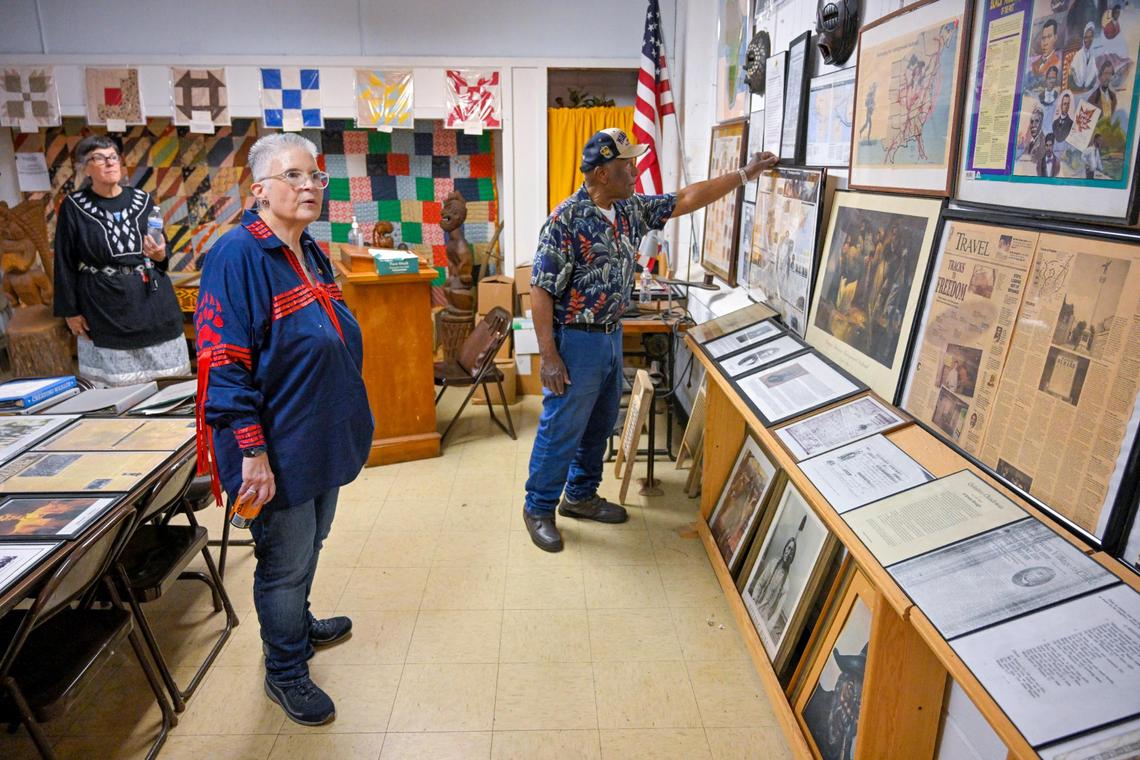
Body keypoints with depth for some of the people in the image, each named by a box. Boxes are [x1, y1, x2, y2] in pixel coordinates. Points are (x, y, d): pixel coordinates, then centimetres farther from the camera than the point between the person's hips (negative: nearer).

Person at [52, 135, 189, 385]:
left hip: (151, 300, 2)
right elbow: (65, 263, 1)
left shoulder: (142, 200, 5)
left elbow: (163, 251, 13)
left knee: (165, 378, 5)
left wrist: (159, 255, -11)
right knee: (115, 382, 3)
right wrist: (70, 311, -1)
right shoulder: (73, 207, -2)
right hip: (104, 307, -2)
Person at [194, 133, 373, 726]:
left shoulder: (309, 252, 8)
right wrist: (252, 450, -24)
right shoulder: (237, 256, -18)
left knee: (310, 543, 25)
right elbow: (222, 364, -22)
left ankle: (297, 625, 48)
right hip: (278, 449, -8)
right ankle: (284, 671, 29)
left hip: (323, 441, 9)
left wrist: (347, 423, 21)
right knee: (285, 561, 8)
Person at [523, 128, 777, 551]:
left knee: (600, 425, 18)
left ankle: (581, 497, 35)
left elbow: (686, 200, 12)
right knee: (561, 430, 3)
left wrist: (744, 175, 8)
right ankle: (538, 508, 20)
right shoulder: (565, 220, -19)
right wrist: (548, 354, -21)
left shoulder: (631, 210, 4)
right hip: (576, 341, -8)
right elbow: (541, 290, -19)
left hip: (611, 336, 8)